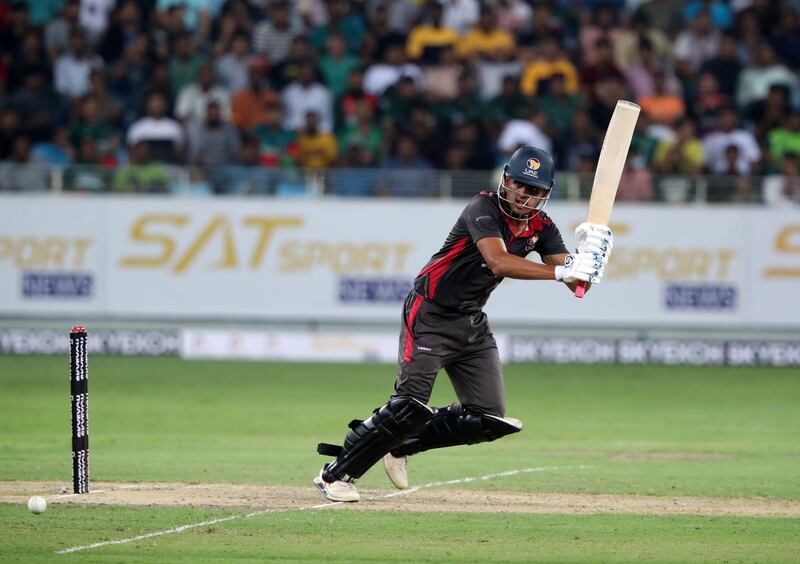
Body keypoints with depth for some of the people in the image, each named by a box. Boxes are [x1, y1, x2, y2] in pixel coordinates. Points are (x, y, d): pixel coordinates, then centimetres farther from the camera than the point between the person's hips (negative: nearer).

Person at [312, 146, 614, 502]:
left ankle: (400, 446, 19)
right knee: (410, 405, -19)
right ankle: (336, 473, -7)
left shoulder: (541, 227, 3)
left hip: (472, 324, 7)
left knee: (488, 417, 1)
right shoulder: (485, 208, -18)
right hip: (430, 315, -7)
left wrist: (587, 256, -27)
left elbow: (573, 281, -4)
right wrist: (561, 271, -42)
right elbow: (499, 262, -35)